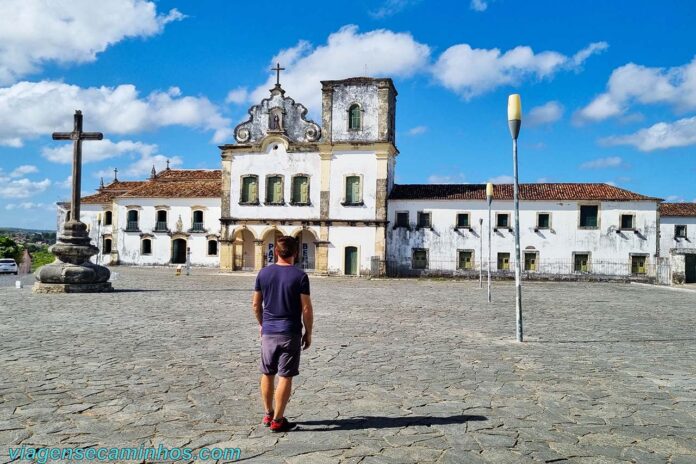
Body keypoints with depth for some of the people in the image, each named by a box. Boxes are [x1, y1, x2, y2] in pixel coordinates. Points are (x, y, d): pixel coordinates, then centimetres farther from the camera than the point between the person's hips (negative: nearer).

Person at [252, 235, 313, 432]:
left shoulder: (263, 273, 0)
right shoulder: (300, 276, -10)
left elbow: (256, 304, 6)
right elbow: (307, 309, -10)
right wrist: (308, 333, 2)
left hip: (268, 332, 4)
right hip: (290, 333, -4)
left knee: (267, 374, 17)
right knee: (285, 377, 4)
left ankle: (268, 414, 29)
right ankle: (277, 420, 10)